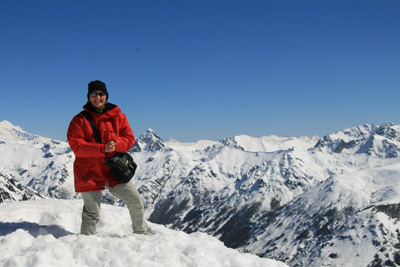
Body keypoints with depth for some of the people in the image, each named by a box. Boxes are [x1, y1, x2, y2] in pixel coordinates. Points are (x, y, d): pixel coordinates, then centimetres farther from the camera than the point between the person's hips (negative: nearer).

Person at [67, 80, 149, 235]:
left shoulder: (118, 116, 7)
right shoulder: (80, 120, -1)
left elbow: (129, 139, 3)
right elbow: (76, 146, -11)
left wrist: (116, 144, -19)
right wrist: (102, 148, -23)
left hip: (114, 171, 3)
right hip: (90, 173, -3)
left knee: (136, 202, 4)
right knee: (92, 214, -2)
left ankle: (142, 234, 26)